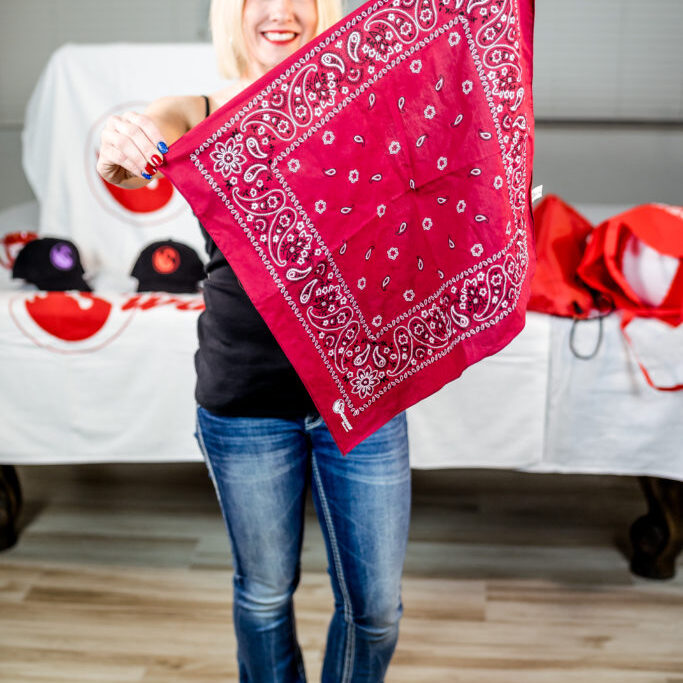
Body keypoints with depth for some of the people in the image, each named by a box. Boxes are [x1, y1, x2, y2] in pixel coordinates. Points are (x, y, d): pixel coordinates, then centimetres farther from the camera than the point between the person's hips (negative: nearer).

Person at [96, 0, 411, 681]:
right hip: (246, 403, 0)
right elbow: (138, 153, -21)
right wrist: (118, 152, -45)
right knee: (264, 593, 17)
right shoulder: (199, 117, -2)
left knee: (375, 603, 10)